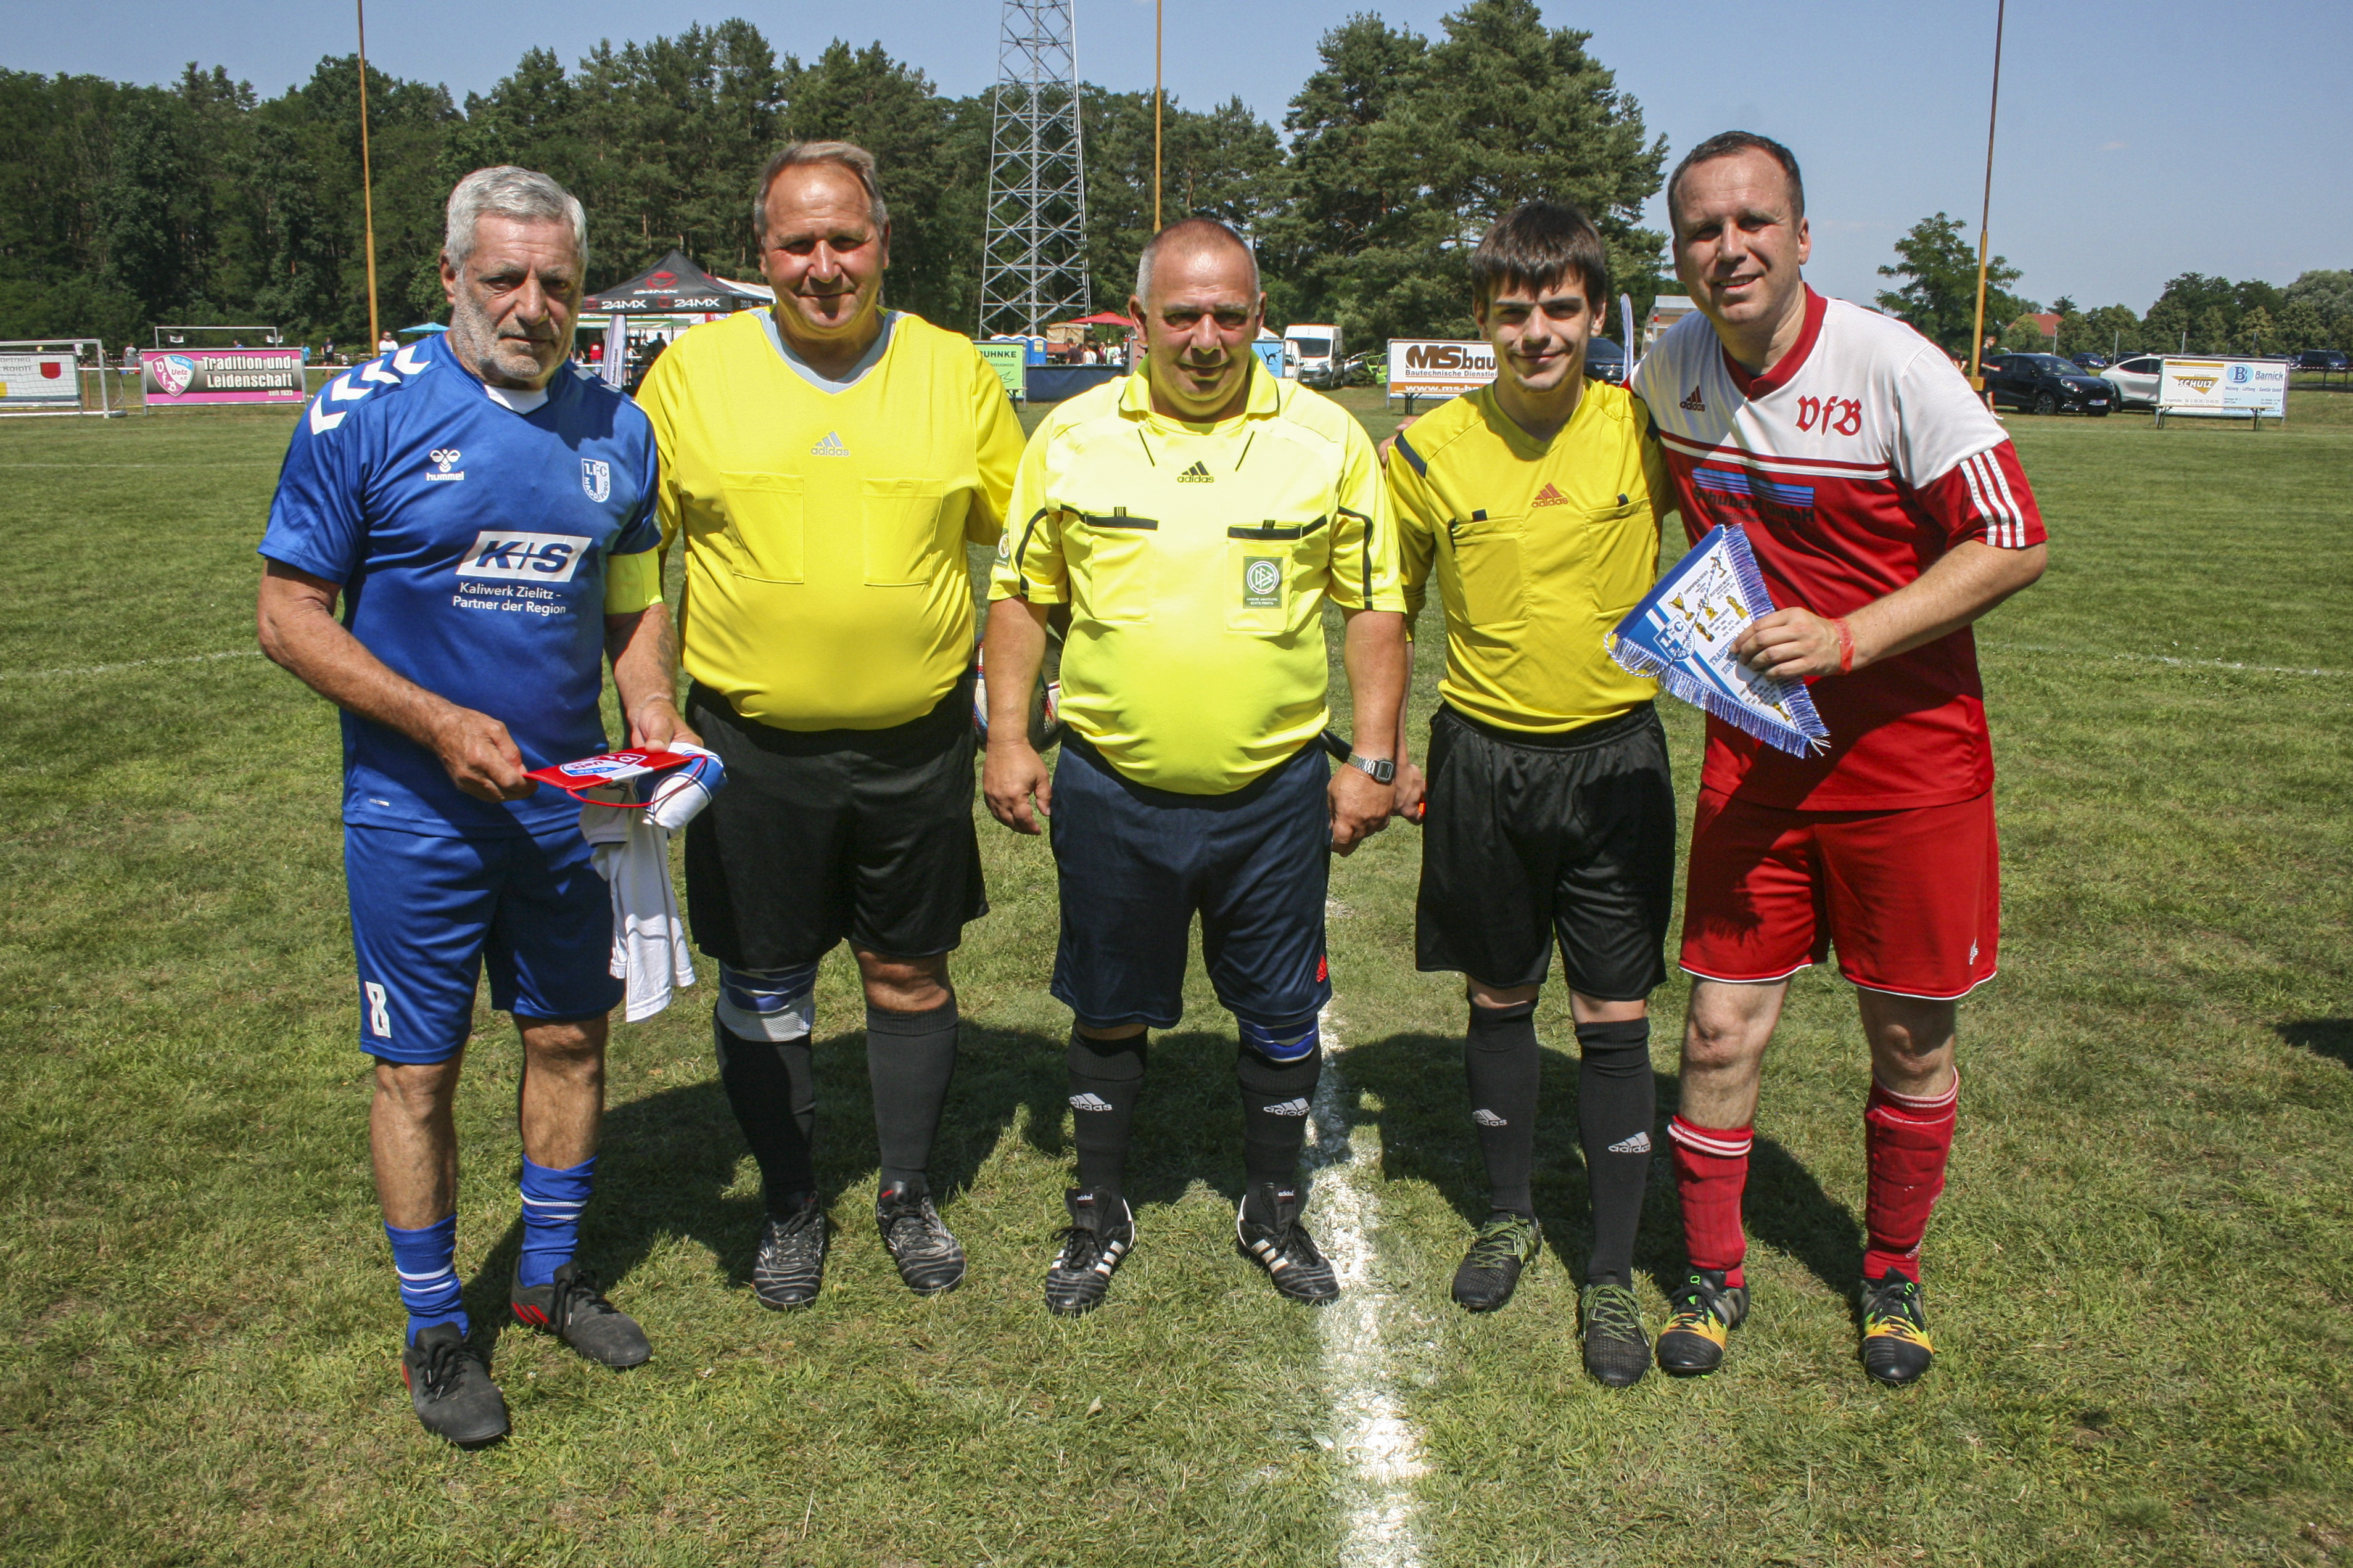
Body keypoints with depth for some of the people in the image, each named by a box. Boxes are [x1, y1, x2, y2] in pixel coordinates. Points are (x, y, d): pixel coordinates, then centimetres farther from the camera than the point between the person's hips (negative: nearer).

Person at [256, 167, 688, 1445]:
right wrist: (440, 723, -20)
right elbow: (290, 616, -9)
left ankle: (550, 1273, 35)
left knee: (572, 1037, 14)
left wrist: (656, 727, -5)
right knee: (419, 1069, 5)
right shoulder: (362, 416, -11)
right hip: (416, 813, -4)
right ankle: (435, 1330, 24)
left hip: (567, 804, 4)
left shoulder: (615, 429, 3)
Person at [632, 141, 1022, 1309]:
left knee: (910, 973, 13)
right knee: (763, 985, 10)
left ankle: (909, 1192, 33)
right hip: (753, 748, 0)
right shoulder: (693, 369, -1)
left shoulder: (955, 371, 1)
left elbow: (1020, 538, 10)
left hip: (916, 743, 1)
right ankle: (791, 1206, 31)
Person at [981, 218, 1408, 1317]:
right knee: (1109, 1012, 14)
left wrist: (1373, 759, -2)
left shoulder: (1326, 439, -1)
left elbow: (1375, 604, 3)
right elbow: (1019, 595, 7)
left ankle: (1275, 1210, 33)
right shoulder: (1070, 437, 1)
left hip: (1276, 790, 0)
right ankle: (1098, 1212, 33)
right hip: (1111, 790, 0)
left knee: (1281, 1015, 12)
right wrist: (1008, 739, 1)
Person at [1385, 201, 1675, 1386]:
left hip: (1616, 757, -1)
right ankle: (1509, 1215, 35)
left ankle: (1612, 1276, 17)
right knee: (1499, 998, 14)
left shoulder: (1647, 433, -5)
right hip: (1482, 759, 1)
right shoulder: (1431, 449, -4)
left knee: (1615, 1017, 2)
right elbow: (1387, 608, 9)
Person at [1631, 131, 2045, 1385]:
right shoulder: (1669, 369, -1)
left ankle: (1892, 1275, 31)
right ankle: (1713, 1272, 23)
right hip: (1751, 755, 3)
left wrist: (1846, 639, -23)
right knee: (1723, 1027, 3)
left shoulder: (1891, 367, -15)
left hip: (1909, 754, -3)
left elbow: (2016, 545, -14)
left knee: (1912, 1040, 9)